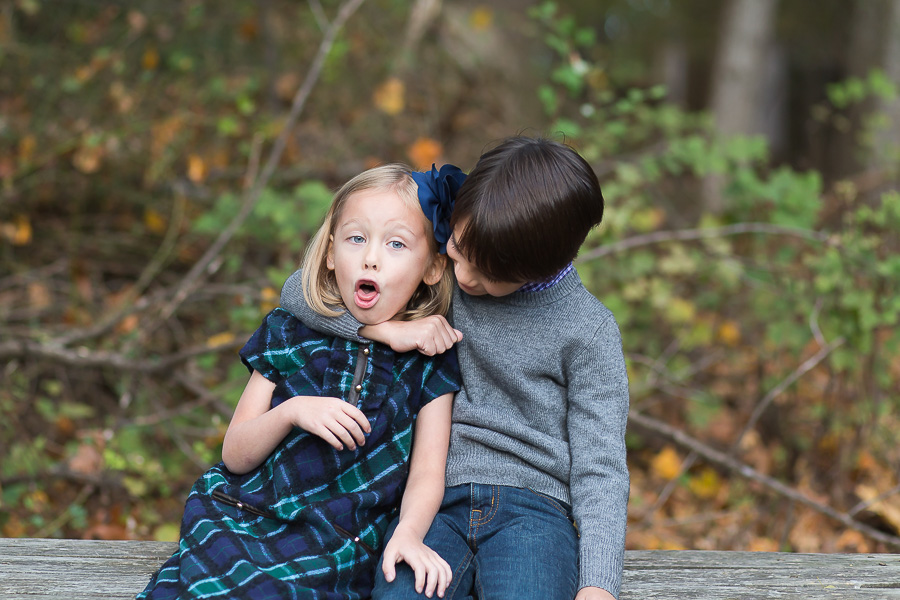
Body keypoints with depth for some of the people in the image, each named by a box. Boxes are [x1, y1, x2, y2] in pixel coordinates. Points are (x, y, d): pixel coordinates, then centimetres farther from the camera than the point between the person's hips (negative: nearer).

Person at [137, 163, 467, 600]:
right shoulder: (290, 334, 7)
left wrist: (409, 533, -21)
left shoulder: (430, 361, 6)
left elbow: (426, 475, 1)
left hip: (338, 548, 0)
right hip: (243, 524, 1)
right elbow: (235, 456, 7)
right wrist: (292, 412, -12)